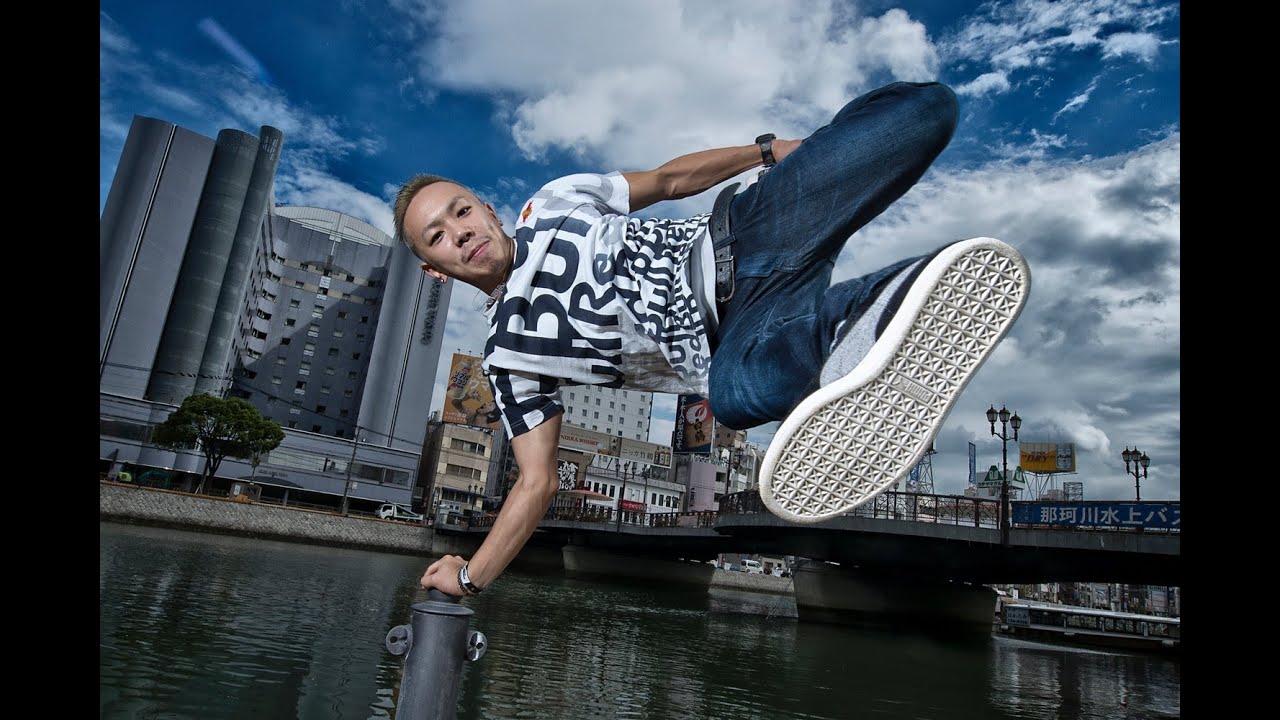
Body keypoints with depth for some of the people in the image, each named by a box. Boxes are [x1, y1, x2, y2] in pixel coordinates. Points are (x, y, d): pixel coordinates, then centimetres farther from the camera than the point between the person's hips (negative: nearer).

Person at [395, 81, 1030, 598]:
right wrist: (469, 576, -4)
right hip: (734, 343, -3)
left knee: (923, 107, -21)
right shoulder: (509, 353, 7)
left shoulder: (552, 200, 14)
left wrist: (774, 149, 12)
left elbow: (668, 180, 22)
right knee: (733, 391, -43)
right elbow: (537, 482, 7)